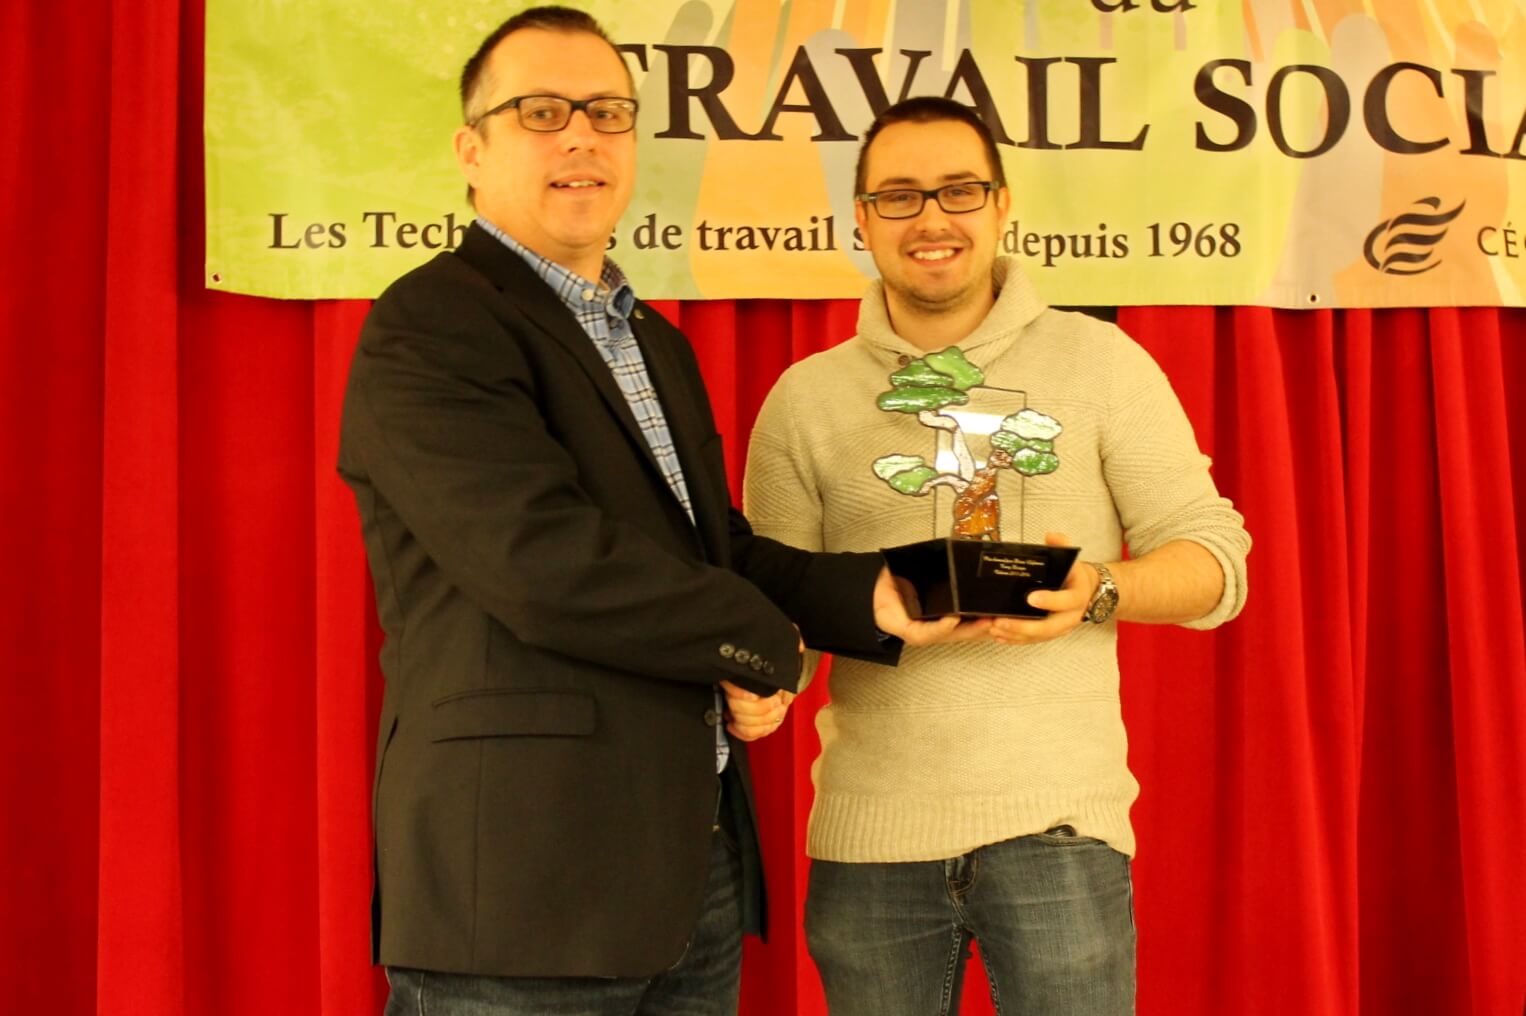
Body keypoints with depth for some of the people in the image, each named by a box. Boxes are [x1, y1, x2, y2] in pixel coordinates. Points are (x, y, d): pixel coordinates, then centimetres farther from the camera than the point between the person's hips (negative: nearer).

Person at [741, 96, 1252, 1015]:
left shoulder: (1100, 362, 4)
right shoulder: (805, 398, 8)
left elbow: (1216, 560, 2)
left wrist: (1099, 590, -17)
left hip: (1058, 820, -1)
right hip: (869, 831, 2)